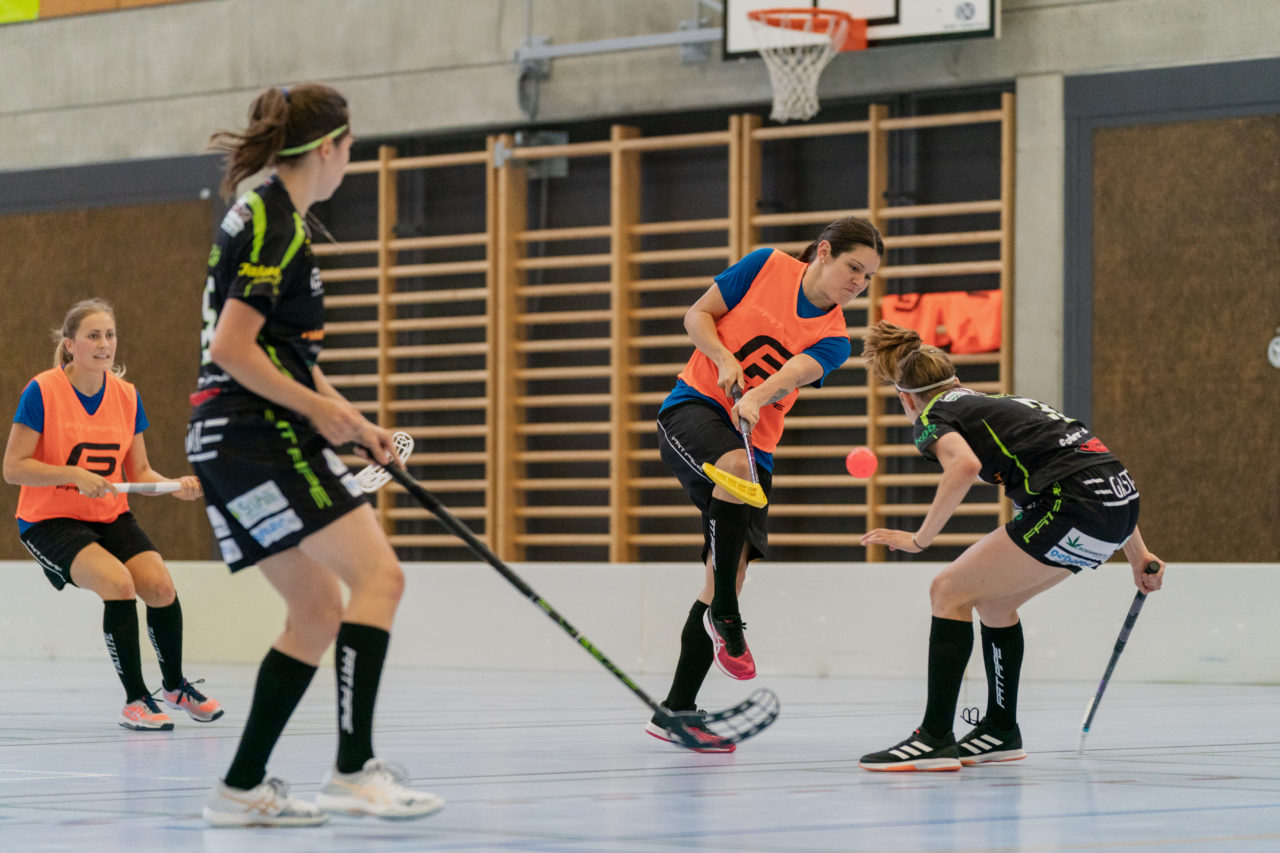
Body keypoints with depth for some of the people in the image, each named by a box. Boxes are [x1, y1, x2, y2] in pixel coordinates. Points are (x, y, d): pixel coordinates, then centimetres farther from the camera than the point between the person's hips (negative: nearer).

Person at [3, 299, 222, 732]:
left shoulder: (126, 396, 1)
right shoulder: (42, 392, -14)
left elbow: (138, 472, 7)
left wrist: (176, 485, -13)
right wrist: (75, 475, -26)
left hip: (111, 516, 5)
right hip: (50, 519, -5)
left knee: (160, 587, -17)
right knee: (119, 584, -28)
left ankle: (175, 685, 12)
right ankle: (135, 699, -11)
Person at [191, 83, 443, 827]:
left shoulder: (267, 212, 18)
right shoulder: (276, 223, -13)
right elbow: (231, 349, -20)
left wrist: (351, 419, 21)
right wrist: (317, 407, -13)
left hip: (232, 442, 10)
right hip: (260, 435, -10)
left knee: (319, 610, 12)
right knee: (379, 576, -13)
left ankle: (243, 788, 10)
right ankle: (354, 769, -19)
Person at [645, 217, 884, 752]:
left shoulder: (833, 340, 3)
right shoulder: (767, 267, 0)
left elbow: (793, 373, -18)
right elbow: (697, 316, 4)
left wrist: (756, 397, -38)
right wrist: (725, 360, -14)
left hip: (753, 443, 4)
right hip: (693, 407, -4)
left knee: (729, 572, -1)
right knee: (737, 464, -38)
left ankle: (676, 710, 7)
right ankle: (724, 619, -28)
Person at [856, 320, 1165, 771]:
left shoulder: (932, 416, 7)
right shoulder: (1001, 404, 30)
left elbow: (965, 465, -18)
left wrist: (919, 539, -10)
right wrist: (1137, 553, 32)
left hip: (1075, 508, -8)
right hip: (1120, 497, 8)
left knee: (950, 592, 2)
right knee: (992, 598, 23)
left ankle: (935, 739, -2)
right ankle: (1001, 732, 31)